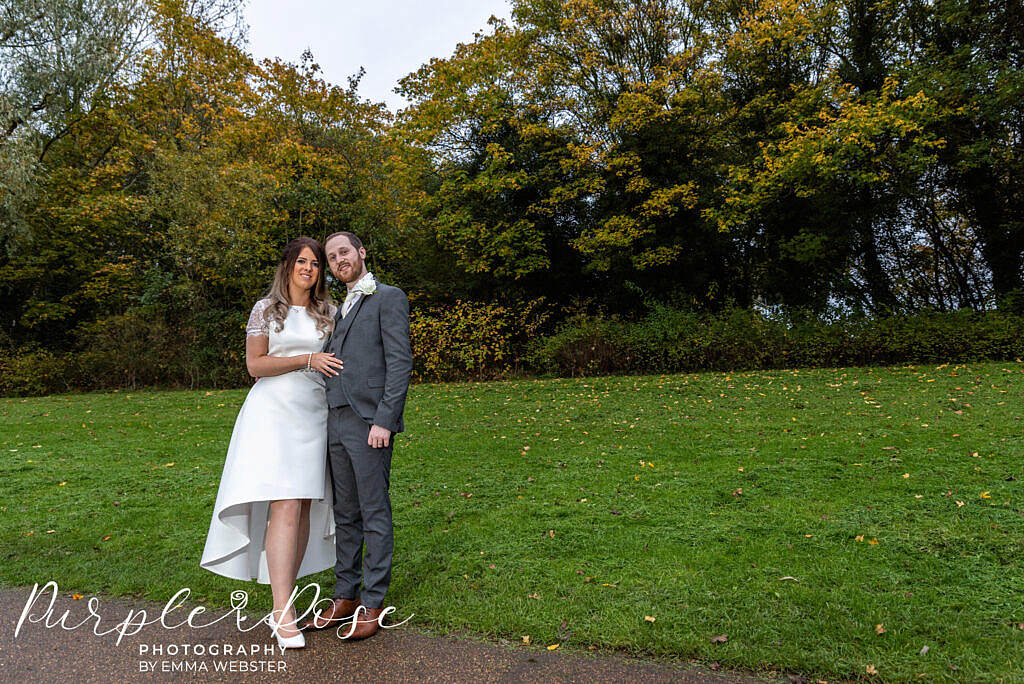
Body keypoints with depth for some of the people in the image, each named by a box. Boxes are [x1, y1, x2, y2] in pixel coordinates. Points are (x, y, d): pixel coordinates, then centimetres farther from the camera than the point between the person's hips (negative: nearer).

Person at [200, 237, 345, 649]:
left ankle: (284, 603, 14)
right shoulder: (266, 310, 5)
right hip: (273, 412, -3)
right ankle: (283, 613, -11)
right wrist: (307, 360, -11)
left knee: (304, 509, 3)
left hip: (314, 415, 4)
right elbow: (255, 365, -2)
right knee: (285, 507, -13)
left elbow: (338, 361, 19)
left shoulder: (329, 313, 13)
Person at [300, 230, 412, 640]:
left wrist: (384, 421, -17)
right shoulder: (340, 309, 23)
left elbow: (400, 362, -10)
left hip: (369, 422, -8)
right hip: (337, 422, 8)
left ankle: (372, 604, 9)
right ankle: (345, 597, 22)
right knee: (345, 514, 13)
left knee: (375, 515, -1)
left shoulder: (388, 298, -1)